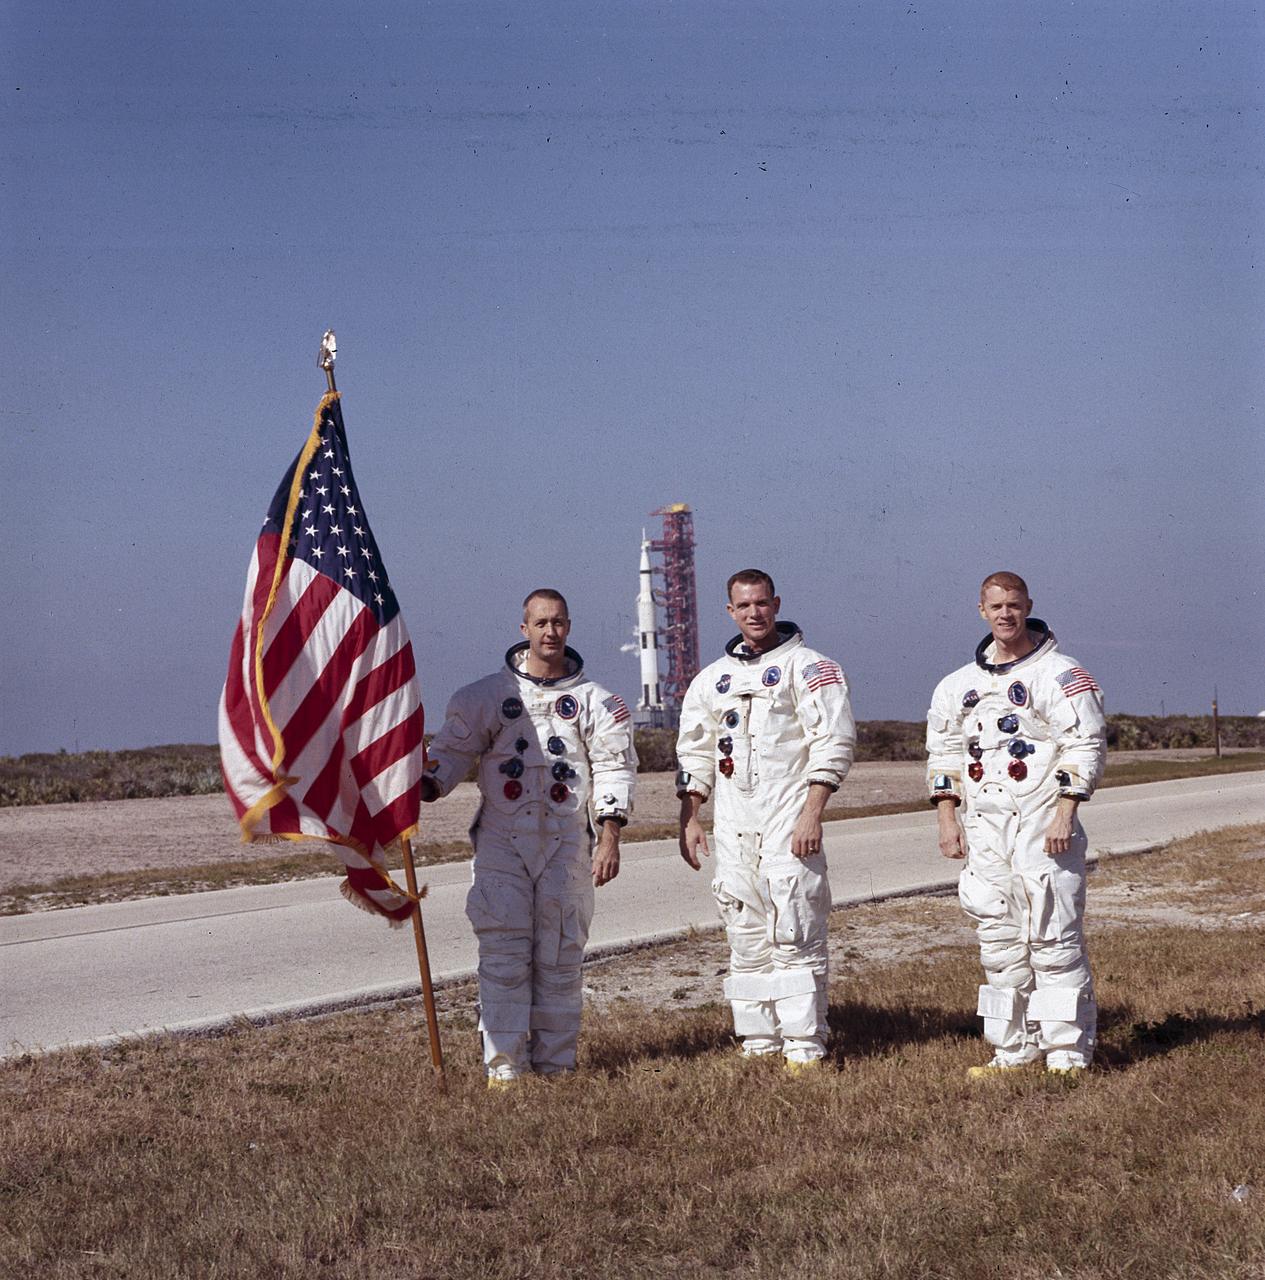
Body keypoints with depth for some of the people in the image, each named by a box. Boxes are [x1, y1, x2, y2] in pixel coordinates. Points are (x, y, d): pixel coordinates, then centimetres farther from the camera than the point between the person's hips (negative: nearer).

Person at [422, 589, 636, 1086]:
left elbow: (614, 768, 6)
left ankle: (555, 1061, 11)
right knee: (503, 953, -5)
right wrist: (423, 788, -14)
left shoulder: (593, 700, 9)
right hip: (502, 840, -1)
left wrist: (609, 838, -4)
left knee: (559, 955, 3)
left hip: (567, 843, 1)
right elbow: (453, 748, 6)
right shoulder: (488, 694, 6)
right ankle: (504, 1064, -1)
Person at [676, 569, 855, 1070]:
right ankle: (759, 1042, 12)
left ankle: (805, 1046, -6)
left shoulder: (807, 667, 0)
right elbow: (695, 754, 21)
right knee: (745, 938, 6)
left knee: (795, 935, -8)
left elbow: (833, 743, -8)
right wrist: (689, 819, 12)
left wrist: (812, 815, -15)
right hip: (732, 826, 6)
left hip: (787, 820, -6)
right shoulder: (712, 679, 17)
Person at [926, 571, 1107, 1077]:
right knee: (999, 941, 7)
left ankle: (1067, 1054, -1)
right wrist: (947, 820, 8)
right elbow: (943, 754, 18)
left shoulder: (1061, 674, -2)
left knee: (1054, 939, -6)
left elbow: (1086, 745, -7)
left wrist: (1064, 816, -14)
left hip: (1043, 827, -5)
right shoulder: (959, 685, 15)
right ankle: (1012, 1051, 14)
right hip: (984, 827, 5)